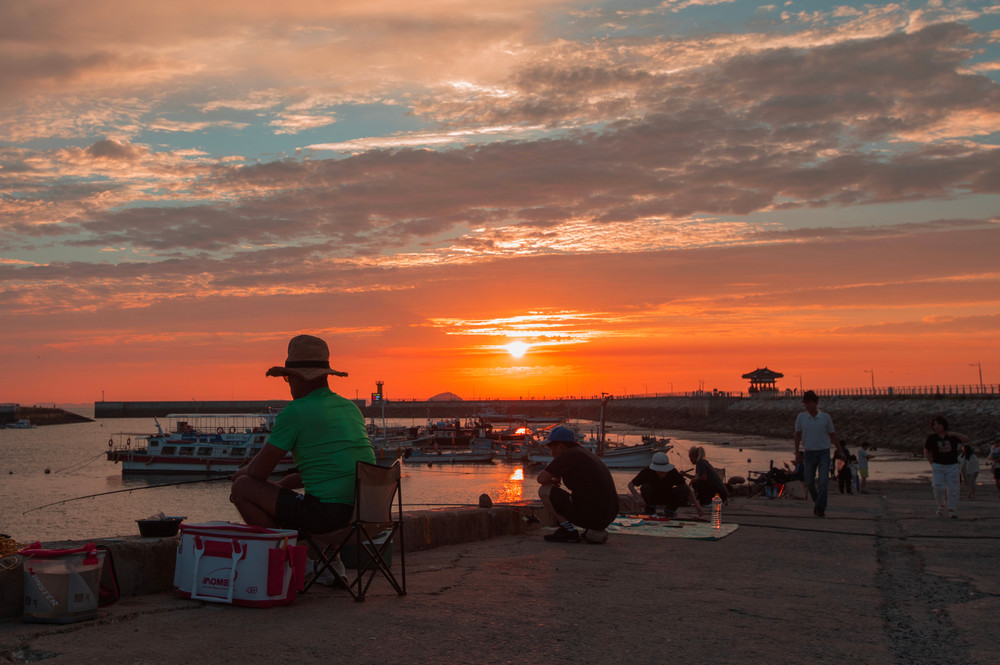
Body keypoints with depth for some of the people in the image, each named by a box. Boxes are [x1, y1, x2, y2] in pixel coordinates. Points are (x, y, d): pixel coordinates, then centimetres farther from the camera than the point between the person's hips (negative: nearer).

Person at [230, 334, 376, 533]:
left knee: (241, 488, 4)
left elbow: (259, 471, -4)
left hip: (327, 514, -8)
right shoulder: (351, 407, 15)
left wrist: (240, 475, 19)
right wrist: (278, 485, 27)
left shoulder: (295, 411, -8)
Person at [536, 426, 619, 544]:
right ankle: (597, 531, 13)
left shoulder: (567, 455, -7)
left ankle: (569, 531, -3)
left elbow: (541, 479, -9)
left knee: (544, 491, 2)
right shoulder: (585, 453, 21)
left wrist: (550, 481, 14)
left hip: (588, 515, -9)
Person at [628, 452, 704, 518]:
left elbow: (688, 488, -16)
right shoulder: (647, 472, -28)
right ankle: (650, 509, -6)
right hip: (652, 497, -1)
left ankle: (670, 510, -2)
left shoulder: (673, 472, -24)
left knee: (684, 490, -24)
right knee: (645, 487, -34)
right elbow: (630, 484, -17)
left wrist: (697, 506, -23)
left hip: (667, 498, 1)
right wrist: (636, 494, -38)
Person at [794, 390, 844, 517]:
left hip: (824, 452, -1)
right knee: (809, 482, 6)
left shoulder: (826, 417, -1)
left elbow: (832, 435, 9)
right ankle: (816, 501, 32)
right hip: (809, 453, 1)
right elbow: (798, 435, 6)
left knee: (823, 482, -12)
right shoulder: (801, 417, -1)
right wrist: (796, 452, -1)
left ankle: (820, 508, -5)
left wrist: (841, 451, 12)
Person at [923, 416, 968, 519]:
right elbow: (926, 452, 8)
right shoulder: (931, 438, -1)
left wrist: (954, 434, -17)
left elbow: (966, 440, -7)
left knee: (953, 489, -5)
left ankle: (952, 511, 3)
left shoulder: (952, 436, 1)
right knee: (938, 488, -13)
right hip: (938, 467, 0)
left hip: (952, 466, 1)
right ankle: (941, 505, 14)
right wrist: (932, 463, 0)